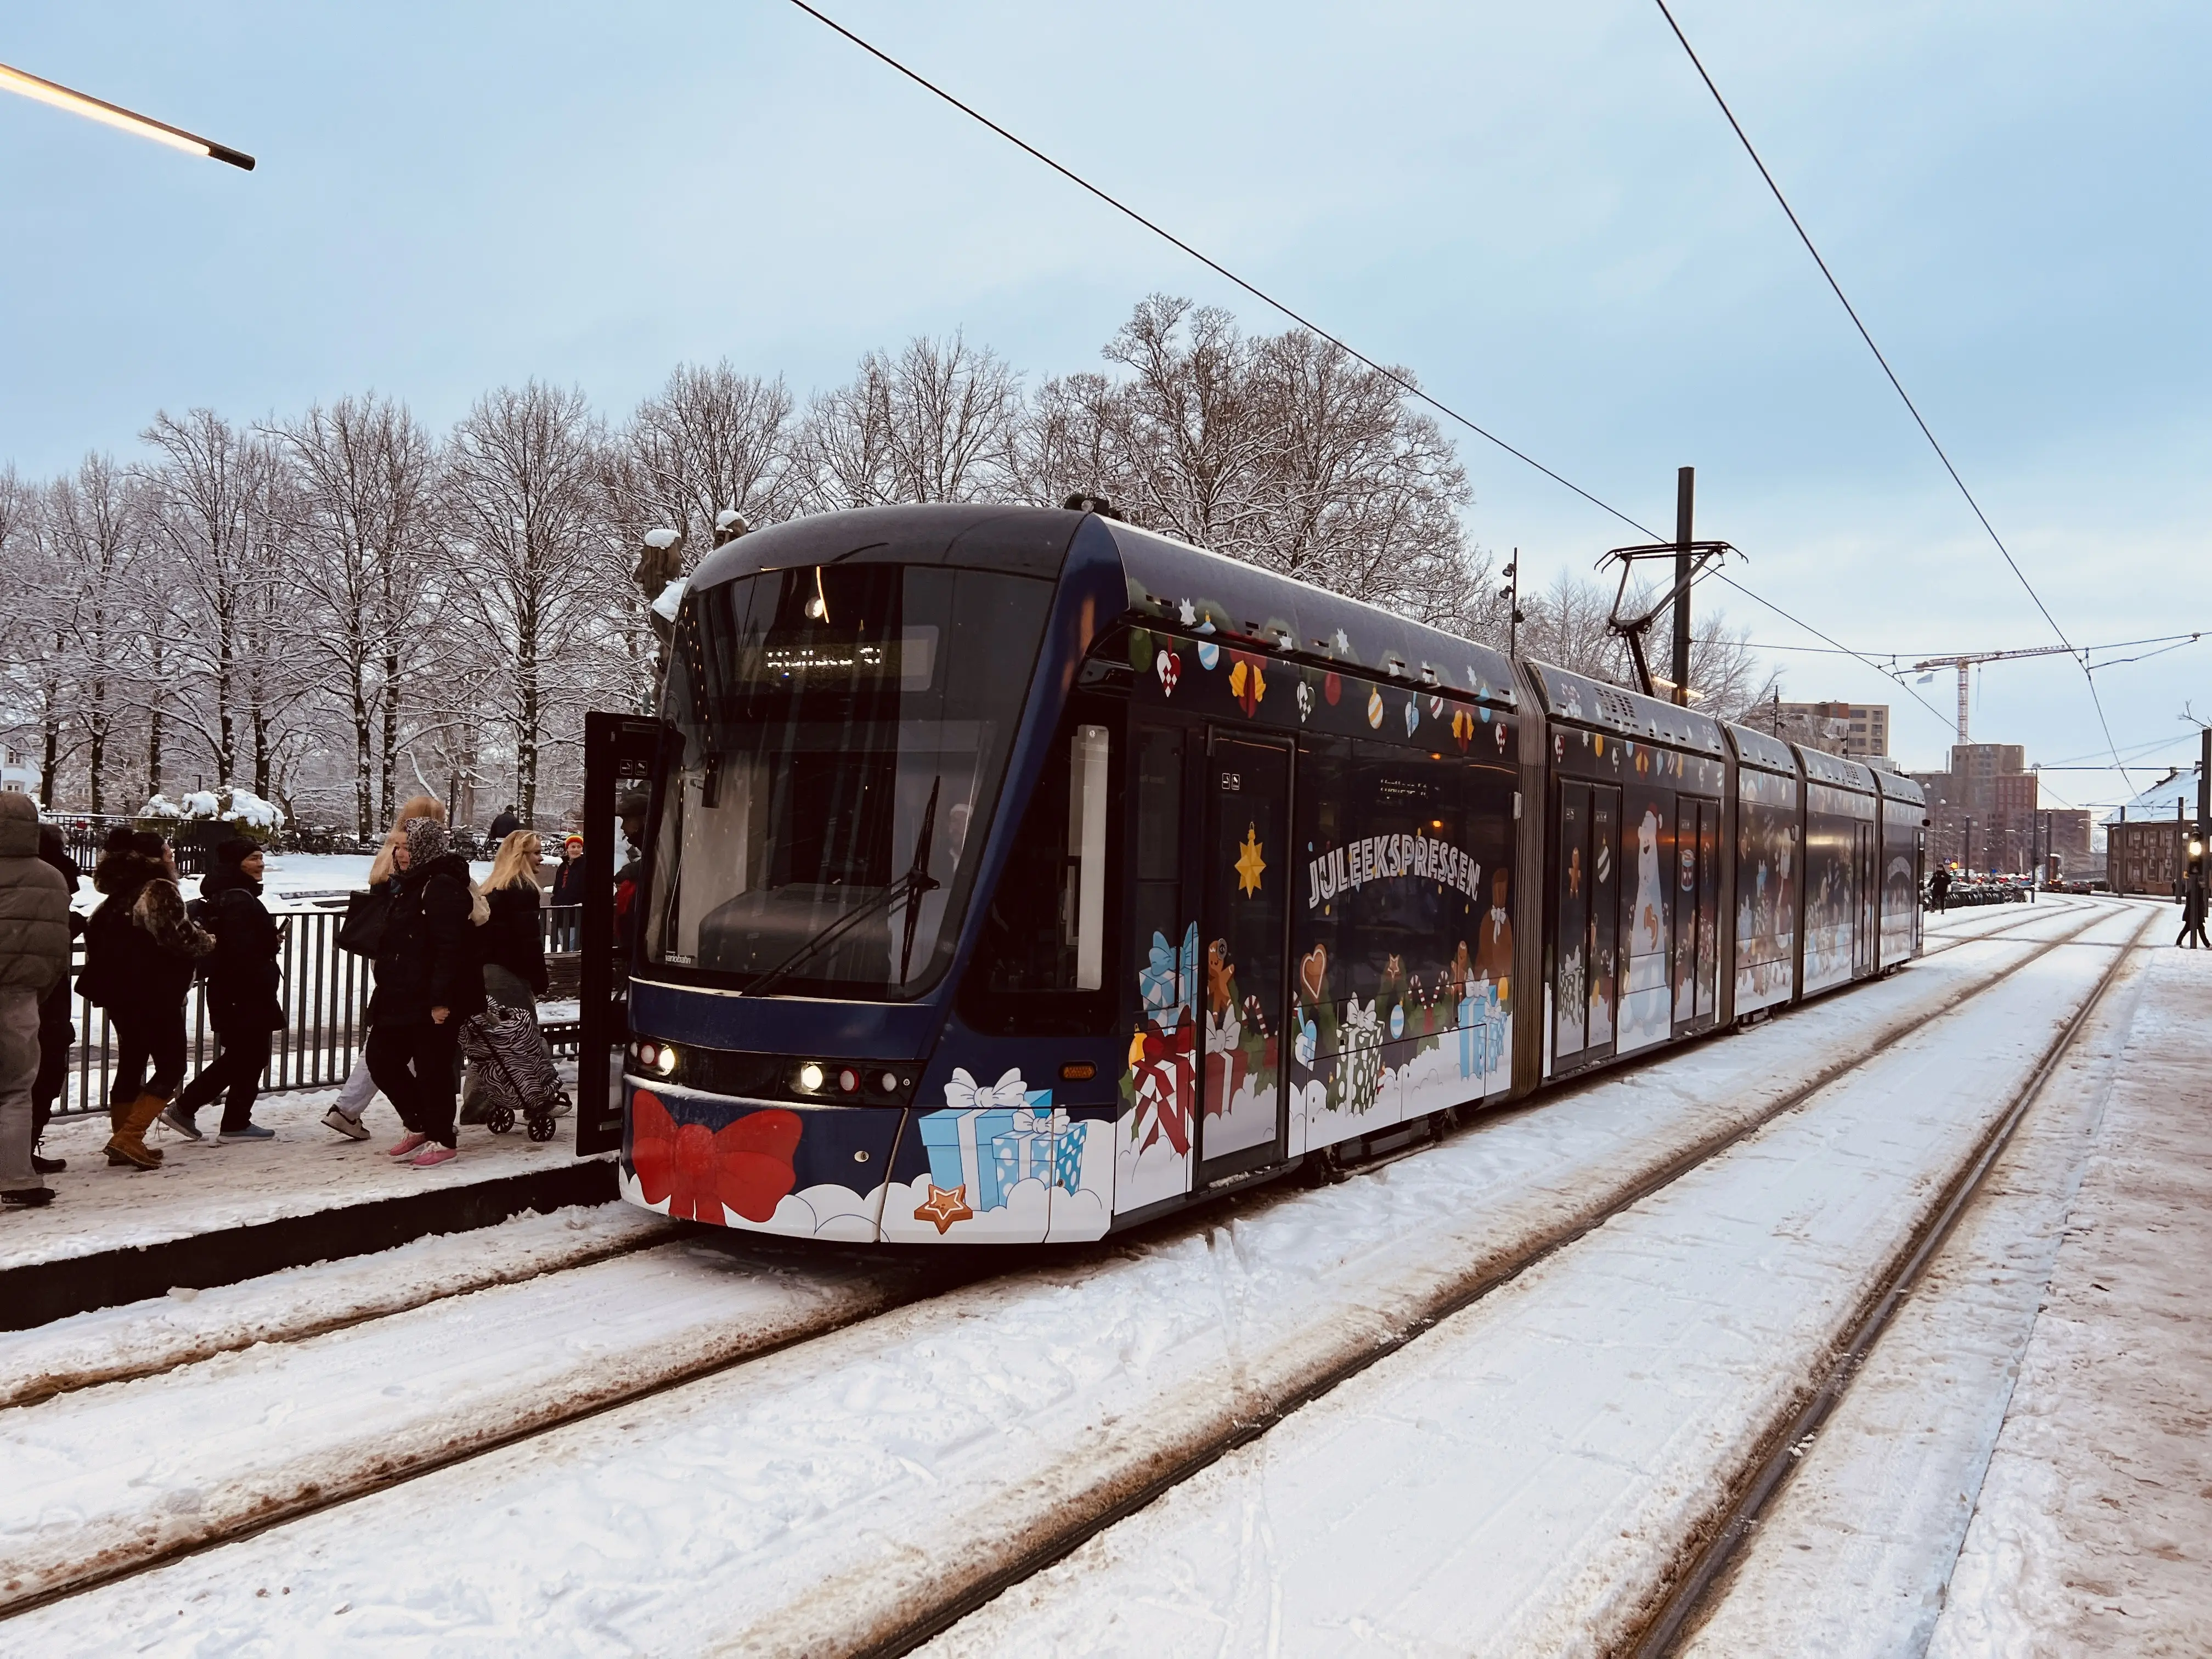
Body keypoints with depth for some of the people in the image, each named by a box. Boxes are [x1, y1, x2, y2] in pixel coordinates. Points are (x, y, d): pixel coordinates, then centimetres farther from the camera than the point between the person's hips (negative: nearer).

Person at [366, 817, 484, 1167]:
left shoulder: (443, 888, -16)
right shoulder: (410, 886, 17)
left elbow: (450, 948, -23)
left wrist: (441, 1000, -26)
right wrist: (386, 988, 23)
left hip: (432, 1003, -11)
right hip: (401, 999, 11)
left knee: (432, 1070, -2)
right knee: (381, 1060, 13)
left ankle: (441, 1141, 11)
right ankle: (419, 1126, 26)